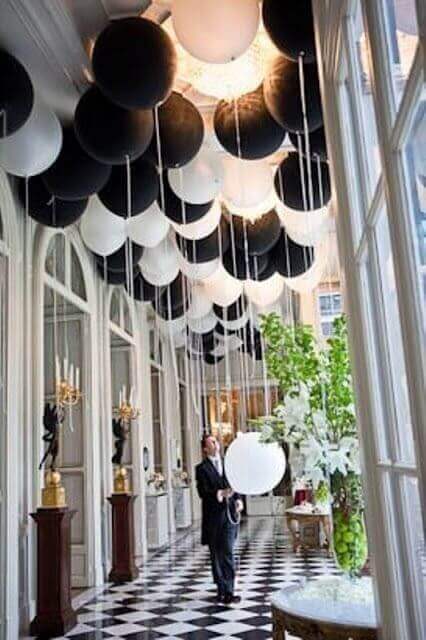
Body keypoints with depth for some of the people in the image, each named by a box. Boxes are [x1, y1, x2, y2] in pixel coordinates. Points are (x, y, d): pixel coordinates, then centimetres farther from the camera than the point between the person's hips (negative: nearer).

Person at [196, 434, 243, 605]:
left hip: (230, 514, 2)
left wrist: (238, 499, -3)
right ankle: (222, 590, 18)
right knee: (216, 555, 7)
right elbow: (203, 492, -11)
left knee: (228, 553, -5)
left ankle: (228, 591, -1)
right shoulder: (202, 468, -1)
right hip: (213, 516, -2)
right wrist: (219, 493, -26)